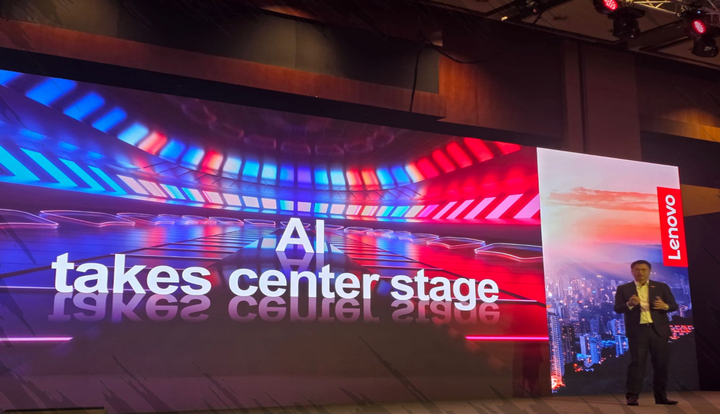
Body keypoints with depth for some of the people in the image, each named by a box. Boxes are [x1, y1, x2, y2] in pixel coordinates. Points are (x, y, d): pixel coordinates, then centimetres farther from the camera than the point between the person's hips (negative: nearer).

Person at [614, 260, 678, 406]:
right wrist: (629, 304, -22)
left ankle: (661, 396, 15)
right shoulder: (623, 288, 6)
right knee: (637, 362, -6)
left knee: (661, 363, 4)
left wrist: (665, 306, -15)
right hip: (637, 330, -2)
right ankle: (632, 396, -5)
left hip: (658, 330, 2)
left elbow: (674, 306, 8)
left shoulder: (662, 287, 10)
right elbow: (617, 308, -2)